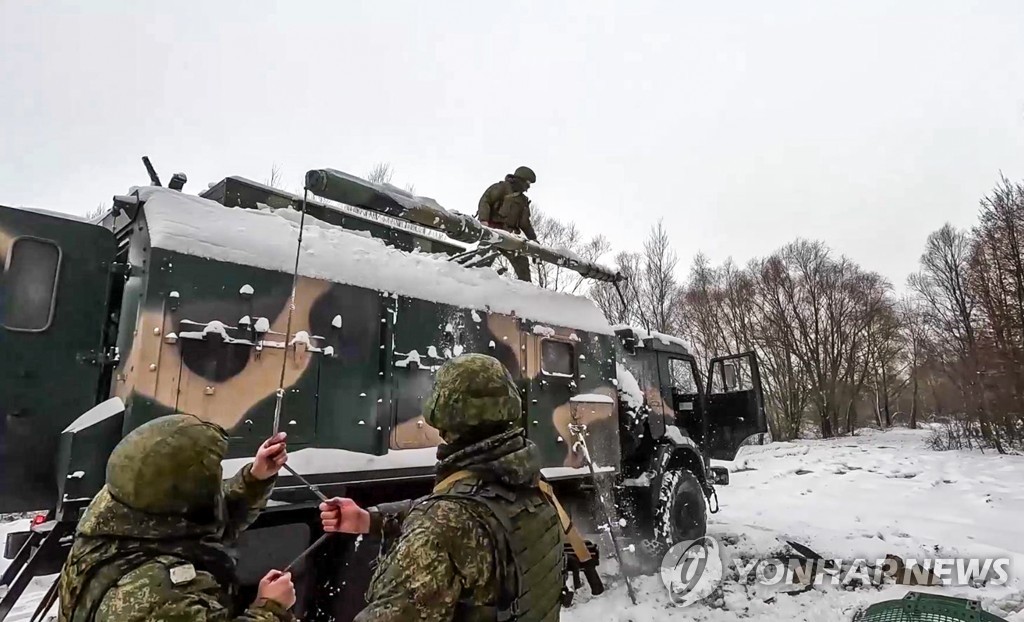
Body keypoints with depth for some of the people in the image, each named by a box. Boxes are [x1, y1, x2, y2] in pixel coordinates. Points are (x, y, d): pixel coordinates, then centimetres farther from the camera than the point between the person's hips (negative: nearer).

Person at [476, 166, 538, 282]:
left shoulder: (523, 200, 25)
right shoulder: (502, 188, 2)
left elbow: (525, 222, 28)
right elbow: (485, 200, -9)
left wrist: (533, 238, 17)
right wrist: (483, 219, -24)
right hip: (492, 229, -7)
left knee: (521, 260, 0)